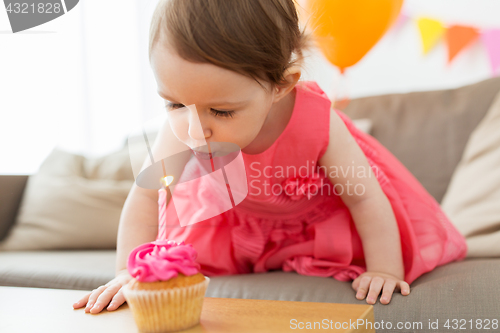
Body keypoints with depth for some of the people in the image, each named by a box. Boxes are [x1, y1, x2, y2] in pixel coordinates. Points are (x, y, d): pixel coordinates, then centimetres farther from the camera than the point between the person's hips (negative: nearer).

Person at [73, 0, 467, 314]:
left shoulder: (316, 124, -42)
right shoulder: (184, 132, -37)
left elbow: (365, 198, -28)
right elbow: (145, 197, -22)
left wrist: (384, 270, -26)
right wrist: (128, 274, -28)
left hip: (324, 214, -1)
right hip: (243, 218, 2)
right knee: (190, 262, 6)